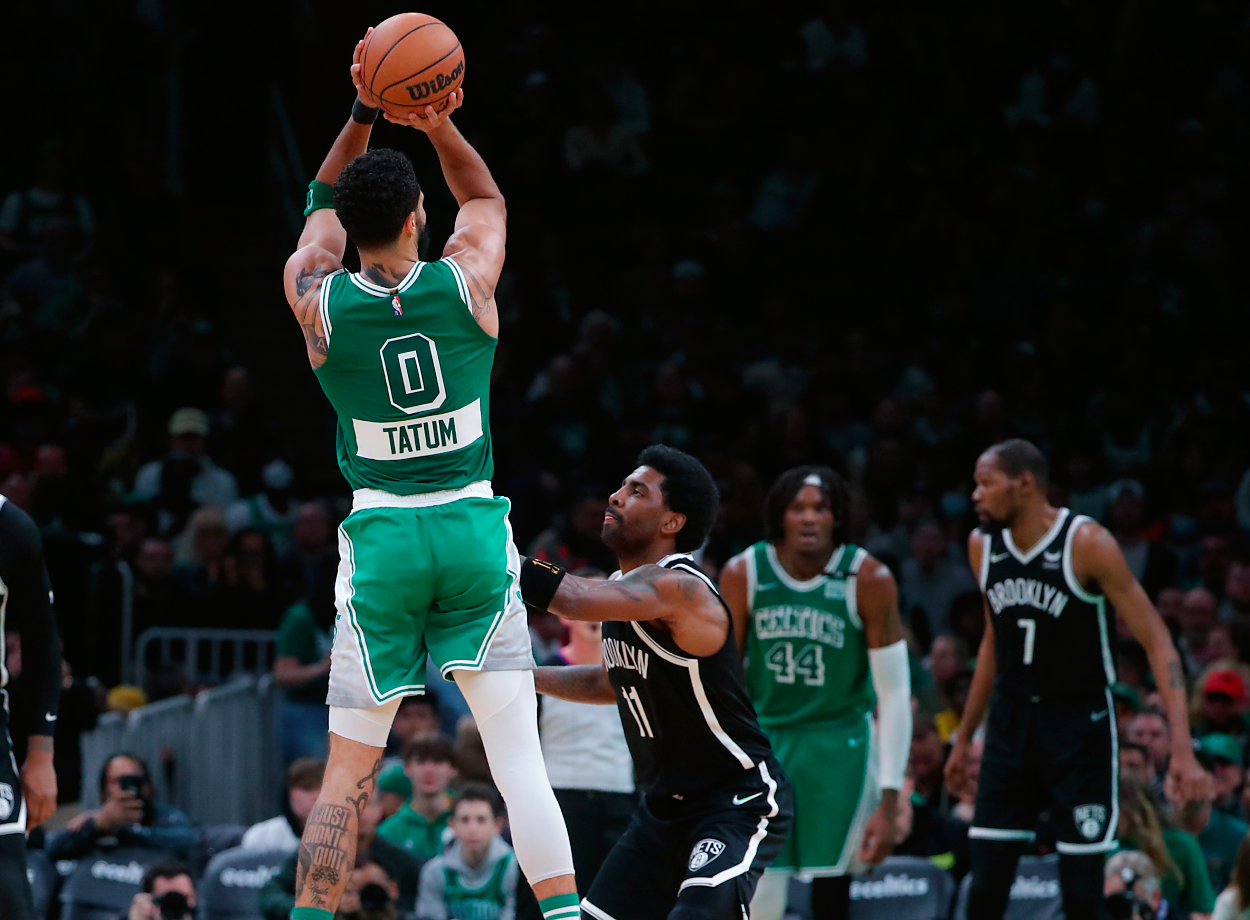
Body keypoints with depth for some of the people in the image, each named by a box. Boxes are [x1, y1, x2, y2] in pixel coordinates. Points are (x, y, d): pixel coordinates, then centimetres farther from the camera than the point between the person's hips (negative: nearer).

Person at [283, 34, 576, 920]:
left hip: (380, 539, 0)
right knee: (519, 757, -2)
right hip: (474, 530, 0)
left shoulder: (316, 299, -3)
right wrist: (439, 125, 8)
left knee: (347, 777, 4)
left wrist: (363, 116, 15)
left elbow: (324, 211, 20)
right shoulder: (467, 281, -4)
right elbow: (486, 198, 20)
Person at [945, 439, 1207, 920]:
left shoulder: (1087, 543, -15)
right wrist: (963, 738, 21)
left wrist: (1182, 748, -23)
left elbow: (1156, 641, -15)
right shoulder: (983, 546, 3)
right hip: (1011, 720, 5)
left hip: (1079, 726, -5)